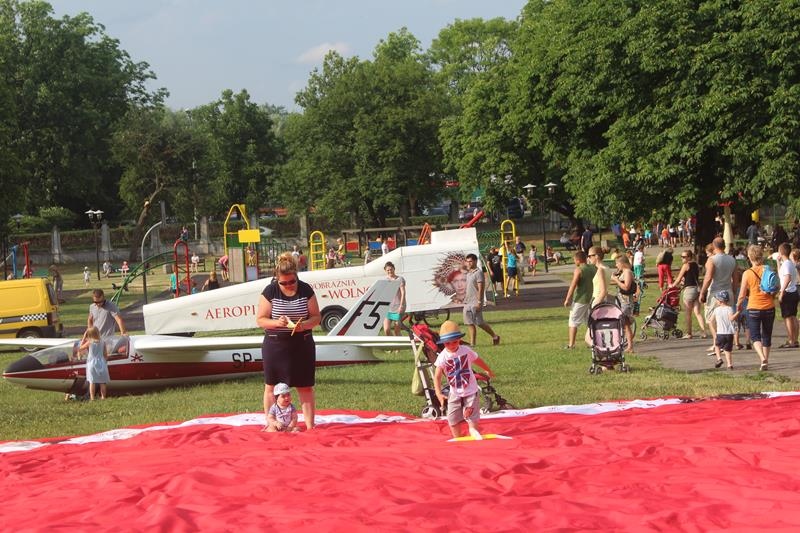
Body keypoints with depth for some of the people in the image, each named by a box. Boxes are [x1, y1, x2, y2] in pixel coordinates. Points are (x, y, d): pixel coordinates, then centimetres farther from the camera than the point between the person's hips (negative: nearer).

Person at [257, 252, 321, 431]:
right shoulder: (270, 291, -6)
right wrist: (276, 323, -24)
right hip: (275, 345, -1)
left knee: (305, 387, 4)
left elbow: (316, 317, 1)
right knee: (272, 387, 4)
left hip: (302, 344, 1)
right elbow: (260, 320, -5)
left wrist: (304, 324, -20)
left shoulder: (305, 290, -3)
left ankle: (310, 425, 9)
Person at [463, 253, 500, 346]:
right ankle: (472, 342, 5)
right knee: (469, 323, 3)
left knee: (479, 322, -5)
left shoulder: (478, 272, -11)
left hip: (475, 302, -8)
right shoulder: (469, 273, 15)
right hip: (468, 302, 8)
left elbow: (481, 288, -16)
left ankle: (494, 336, 10)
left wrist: (479, 302, -20)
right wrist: (465, 298, 20)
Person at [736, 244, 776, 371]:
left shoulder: (747, 273, -10)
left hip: (754, 308, -3)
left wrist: (738, 305, 13)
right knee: (767, 336, 16)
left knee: (755, 336, 2)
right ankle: (766, 362, 21)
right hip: (769, 307, 3)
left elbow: (742, 295, -6)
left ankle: (763, 358, -22)